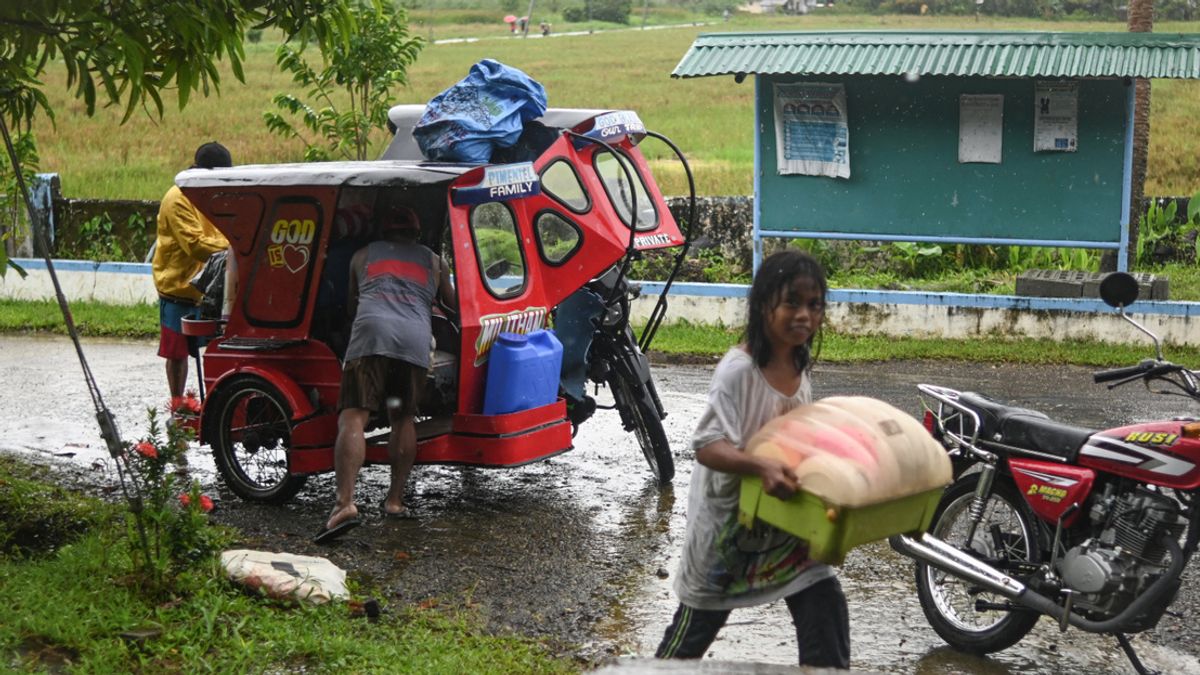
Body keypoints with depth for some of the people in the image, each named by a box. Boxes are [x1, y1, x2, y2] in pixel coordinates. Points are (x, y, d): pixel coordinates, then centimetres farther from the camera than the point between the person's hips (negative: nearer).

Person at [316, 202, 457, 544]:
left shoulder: (363, 255, 30)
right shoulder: (433, 261, 31)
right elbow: (453, 306, 44)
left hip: (371, 331, -2)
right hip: (416, 340, 2)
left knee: (353, 417, -11)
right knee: (404, 419, 20)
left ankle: (345, 503, -27)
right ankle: (395, 499, 17)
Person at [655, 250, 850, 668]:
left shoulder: (801, 368, -1)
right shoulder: (738, 370, -25)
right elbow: (707, 446, -32)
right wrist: (763, 467, -45)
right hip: (729, 516, -6)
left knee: (825, 608, -1)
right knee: (698, 621, 11)